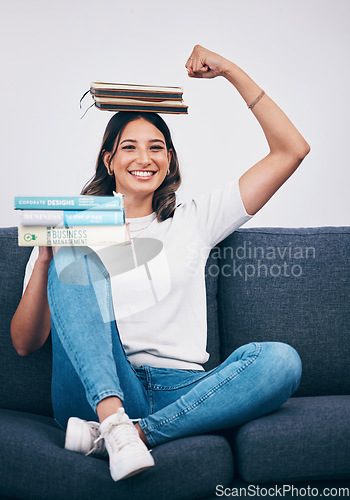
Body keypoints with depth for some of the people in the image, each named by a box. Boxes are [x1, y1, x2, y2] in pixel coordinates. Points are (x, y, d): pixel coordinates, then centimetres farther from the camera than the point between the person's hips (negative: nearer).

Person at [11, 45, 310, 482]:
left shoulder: (193, 222, 17)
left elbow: (291, 151, 14)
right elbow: (24, 343, 6)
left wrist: (231, 71, 10)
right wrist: (45, 257, -9)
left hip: (179, 395, 1)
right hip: (96, 391, -1)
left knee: (280, 360, -26)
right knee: (73, 254, -20)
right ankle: (113, 421, -33)